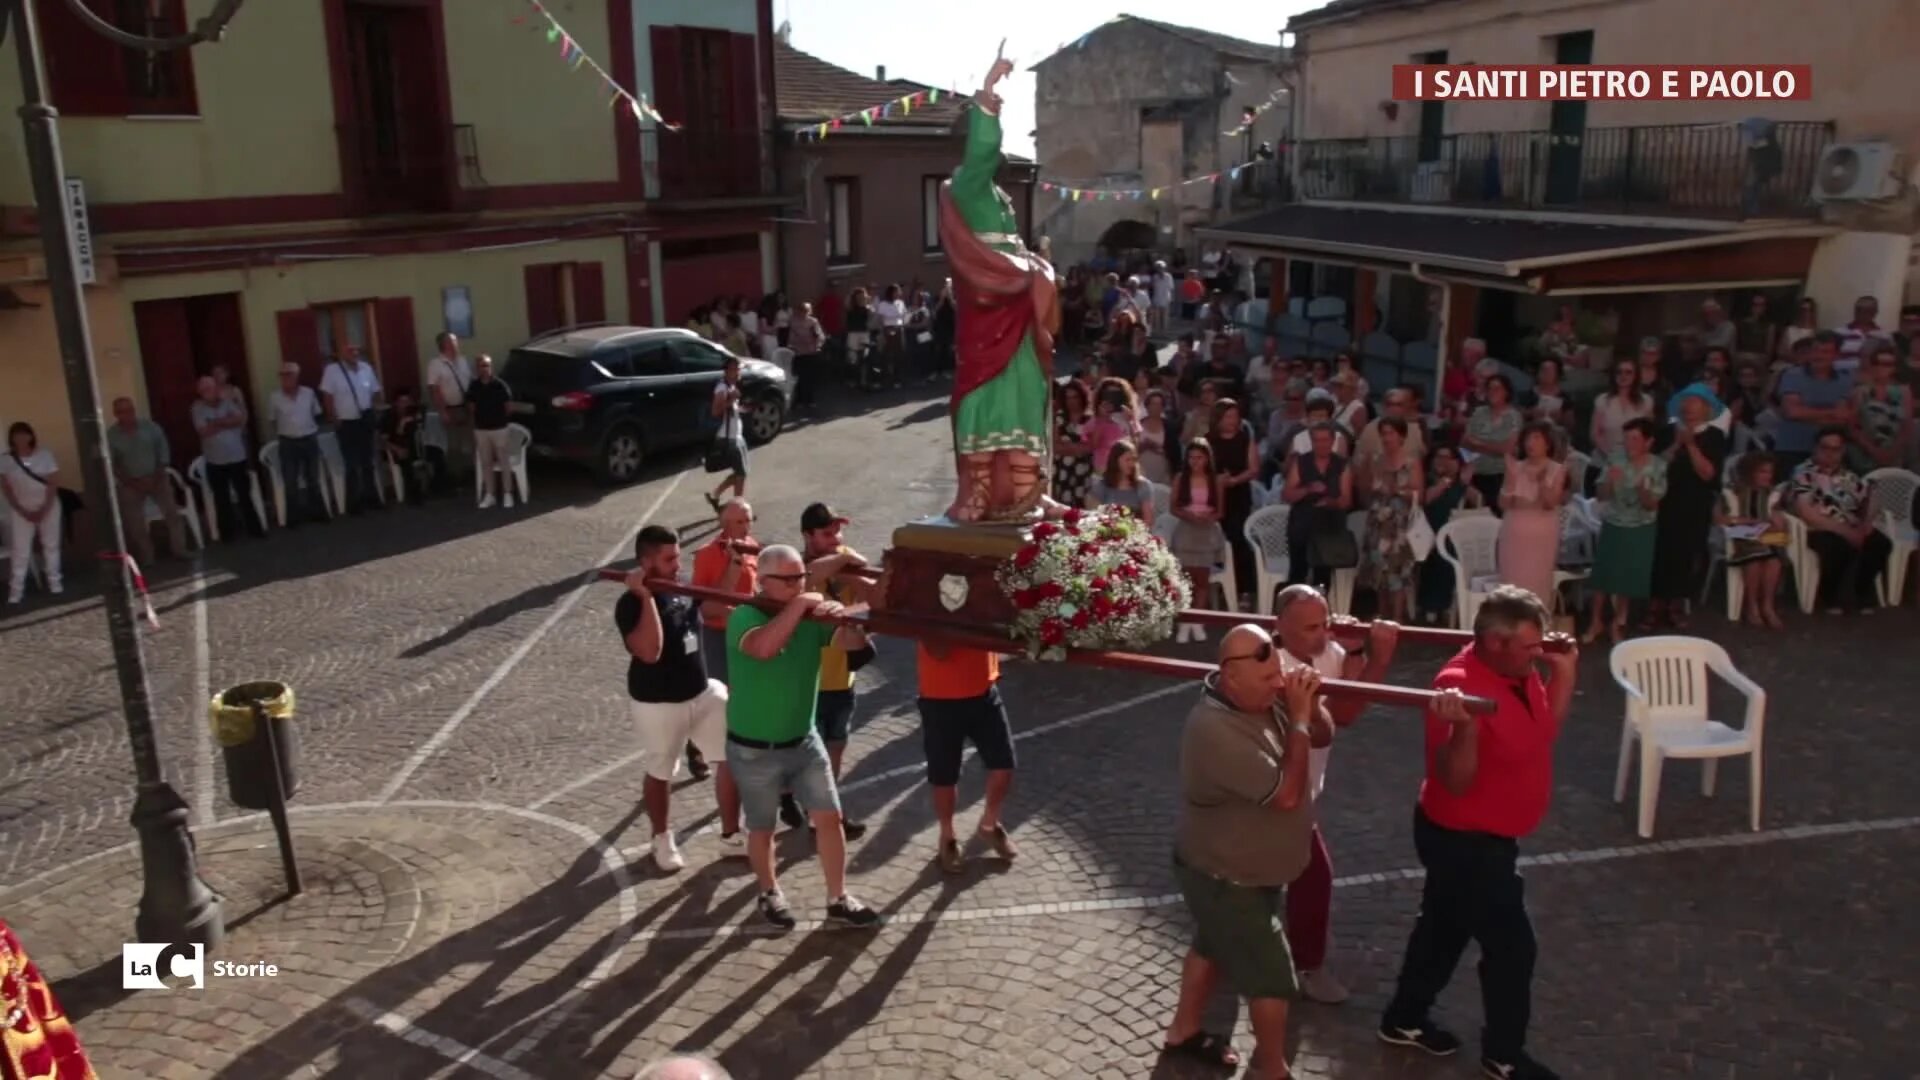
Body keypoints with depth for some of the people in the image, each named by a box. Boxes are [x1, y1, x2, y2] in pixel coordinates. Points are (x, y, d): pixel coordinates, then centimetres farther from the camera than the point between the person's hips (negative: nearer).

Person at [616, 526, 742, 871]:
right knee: (660, 773, 14)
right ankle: (662, 838, 38)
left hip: (703, 692, 6)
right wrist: (647, 597, -34)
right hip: (658, 704, -6)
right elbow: (650, 652, -34)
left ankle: (731, 835, 22)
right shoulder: (631, 604, -20)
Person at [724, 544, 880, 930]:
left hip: (804, 740, 4)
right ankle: (770, 894, 36)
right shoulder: (744, 616, -19)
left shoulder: (811, 616, -4)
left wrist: (843, 616, -29)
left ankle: (839, 900, 19)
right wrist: (797, 606, -36)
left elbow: (854, 643, -10)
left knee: (829, 816, 5)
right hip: (754, 750, -4)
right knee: (762, 828, 13)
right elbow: (764, 647, -40)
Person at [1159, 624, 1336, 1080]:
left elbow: (1323, 736, 2)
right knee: (1272, 975, 5)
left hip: (1243, 870, 9)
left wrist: (1310, 705, -19)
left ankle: (1184, 1031, 47)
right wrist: (1297, 720, -29)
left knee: (1213, 946, 26)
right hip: (1227, 879, -9)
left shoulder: (1267, 700, -9)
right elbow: (1286, 794, -33)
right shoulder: (1218, 730, -36)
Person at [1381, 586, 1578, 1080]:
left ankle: (1405, 1019, 39)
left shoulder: (1517, 672, -2)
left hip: (1484, 836, 9)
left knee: (1445, 927, 22)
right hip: (1464, 839, -9)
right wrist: (1465, 726, -49)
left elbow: (1545, 733, 10)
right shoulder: (1461, 687, -30)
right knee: (1512, 946, 4)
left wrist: (1564, 672, -1)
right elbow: (1456, 781, -32)